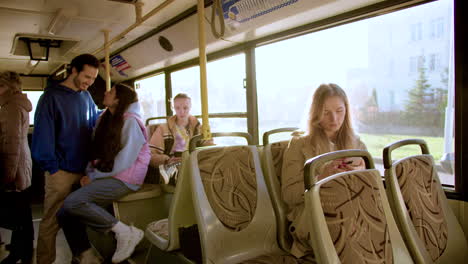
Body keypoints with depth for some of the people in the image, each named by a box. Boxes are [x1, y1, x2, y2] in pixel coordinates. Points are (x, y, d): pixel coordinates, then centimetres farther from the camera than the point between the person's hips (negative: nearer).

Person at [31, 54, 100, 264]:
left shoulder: (86, 96, 9)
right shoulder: (51, 96, -10)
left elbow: (95, 119, 24)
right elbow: (43, 134, -15)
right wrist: (51, 167, -17)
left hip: (83, 167, 6)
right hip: (62, 170, -6)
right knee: (51, 222, 3)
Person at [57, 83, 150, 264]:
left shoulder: (130, 121, -10)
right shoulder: (106, 120, 16)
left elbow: (124, 161, -15)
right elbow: (98, 153, 16)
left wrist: (94, 176, -9)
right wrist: (89, 173, -1)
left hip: (124, 179, -8)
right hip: (105, 177, 8)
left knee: (72, 202, -24)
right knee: (64, 213, -5)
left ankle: (124, 232, -16)